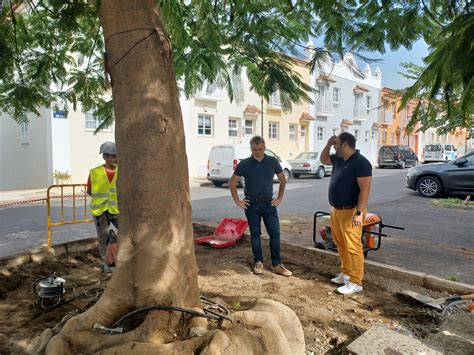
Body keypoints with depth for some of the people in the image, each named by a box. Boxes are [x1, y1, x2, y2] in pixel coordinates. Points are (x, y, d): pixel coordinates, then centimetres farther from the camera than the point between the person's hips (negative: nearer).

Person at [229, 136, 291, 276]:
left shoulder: (273, 162, -1)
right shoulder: (244, 164, -5)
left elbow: (283, 180, 11)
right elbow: (232, 183, 3)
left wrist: (280, 198, 5)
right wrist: (237, 201, -1)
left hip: (269, 203, 1)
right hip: (251, 204, -1)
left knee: (275, 233, -1)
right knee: (255, 234, 7)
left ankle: (277, 264, 9)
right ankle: (258, 262, 20)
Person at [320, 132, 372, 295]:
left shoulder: (360, 162, -17)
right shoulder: (338, 159, 9)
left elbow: (365, 189, -21)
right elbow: (323, 160, 29)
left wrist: (359, 213, -26)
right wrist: (328, 144, 11)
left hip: (350, 212, -9)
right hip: (336, 210, 9)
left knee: (353, 247, -4)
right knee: (341, 244, 17)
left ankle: (356, 282, 5)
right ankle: (345, 273, 31)